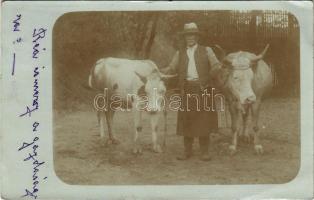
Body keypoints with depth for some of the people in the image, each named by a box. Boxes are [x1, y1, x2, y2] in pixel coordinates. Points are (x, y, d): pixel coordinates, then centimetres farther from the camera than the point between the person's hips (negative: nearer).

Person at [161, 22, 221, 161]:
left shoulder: (206, 51, 11)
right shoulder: (179, 54, 17)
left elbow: (216, 65, 4)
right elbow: (171, 68, 11)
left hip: (203, 89, -2)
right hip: (187, 89, 2)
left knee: (203, 120, -2)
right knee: (186, 120, 4)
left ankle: (204, 151, 8)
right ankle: (187, 151, 14)